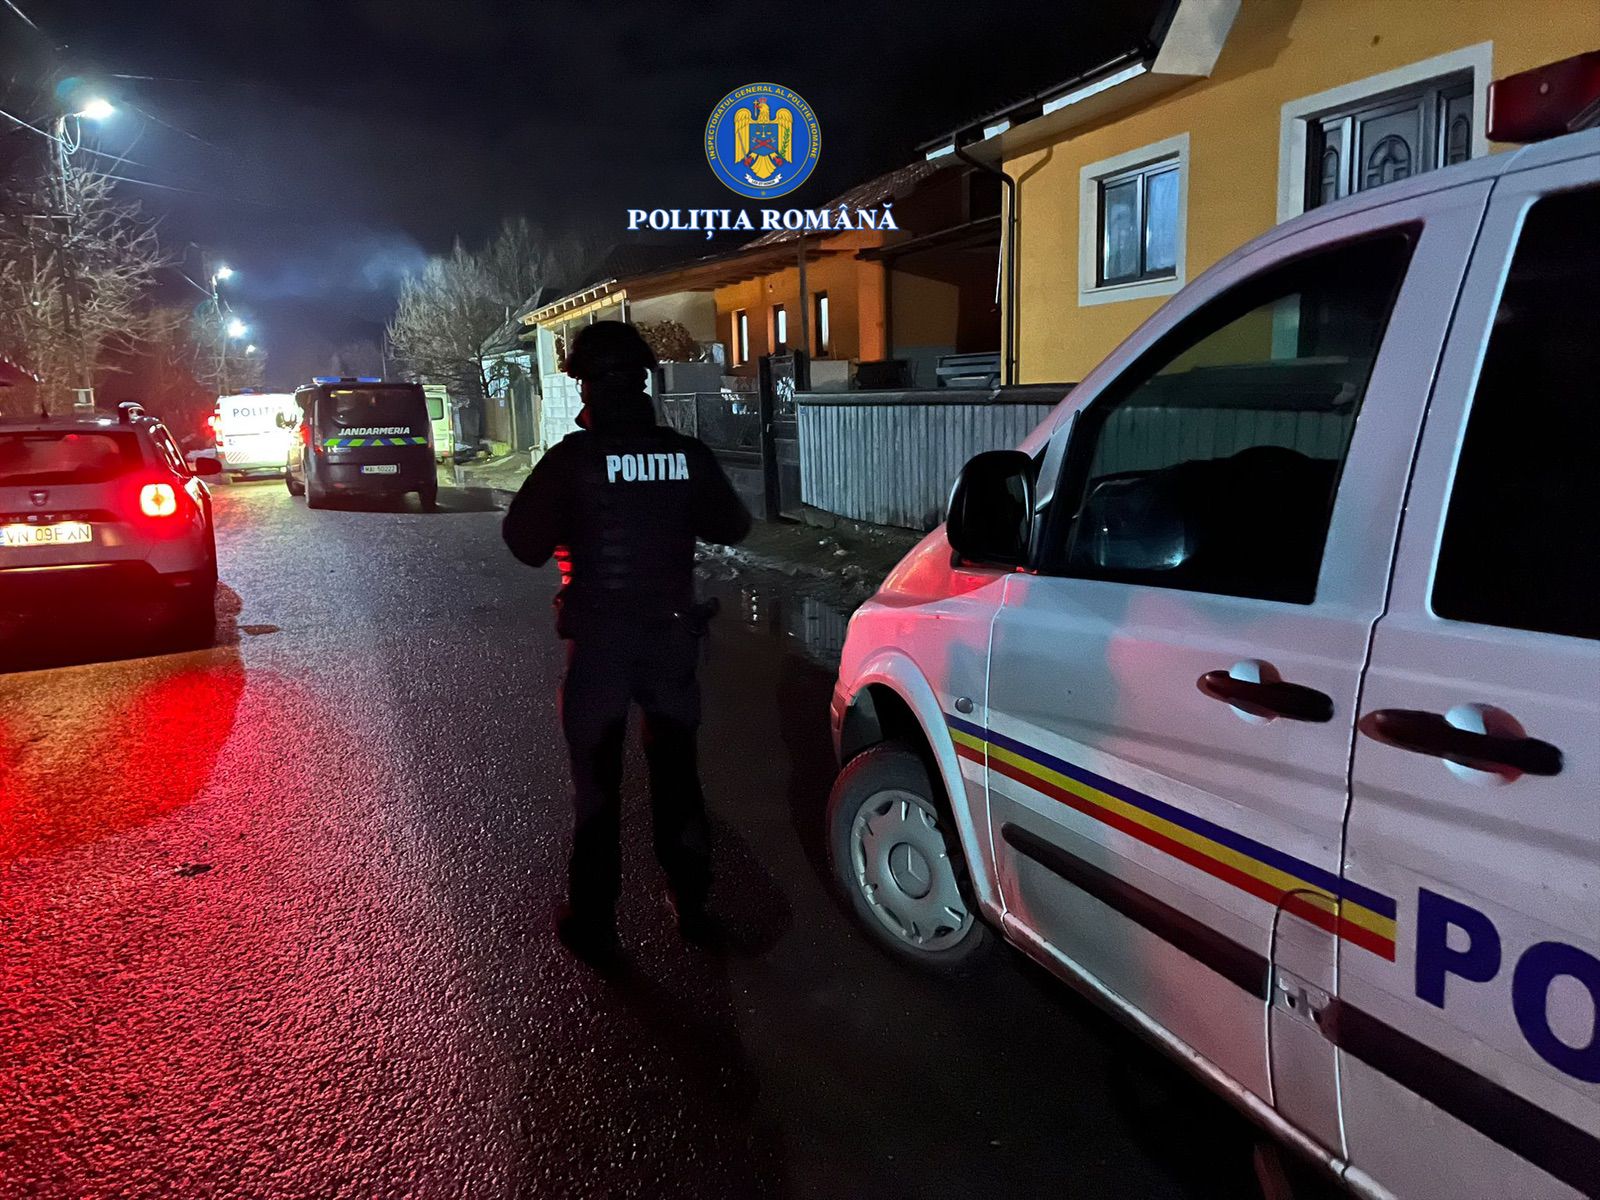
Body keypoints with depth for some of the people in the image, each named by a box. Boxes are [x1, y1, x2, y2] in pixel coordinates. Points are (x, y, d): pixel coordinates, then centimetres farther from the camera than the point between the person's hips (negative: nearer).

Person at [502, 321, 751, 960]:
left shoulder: (572, 458, -14)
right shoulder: (686, 453, -5)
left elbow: (525, 542, -8)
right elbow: (731, 525, 7)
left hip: (598, 639, -3)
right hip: (672, 633, 3)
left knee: (596, 782, 10)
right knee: (677, 770, 17)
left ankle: (593, 921, 20)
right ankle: (691, 902, 28)